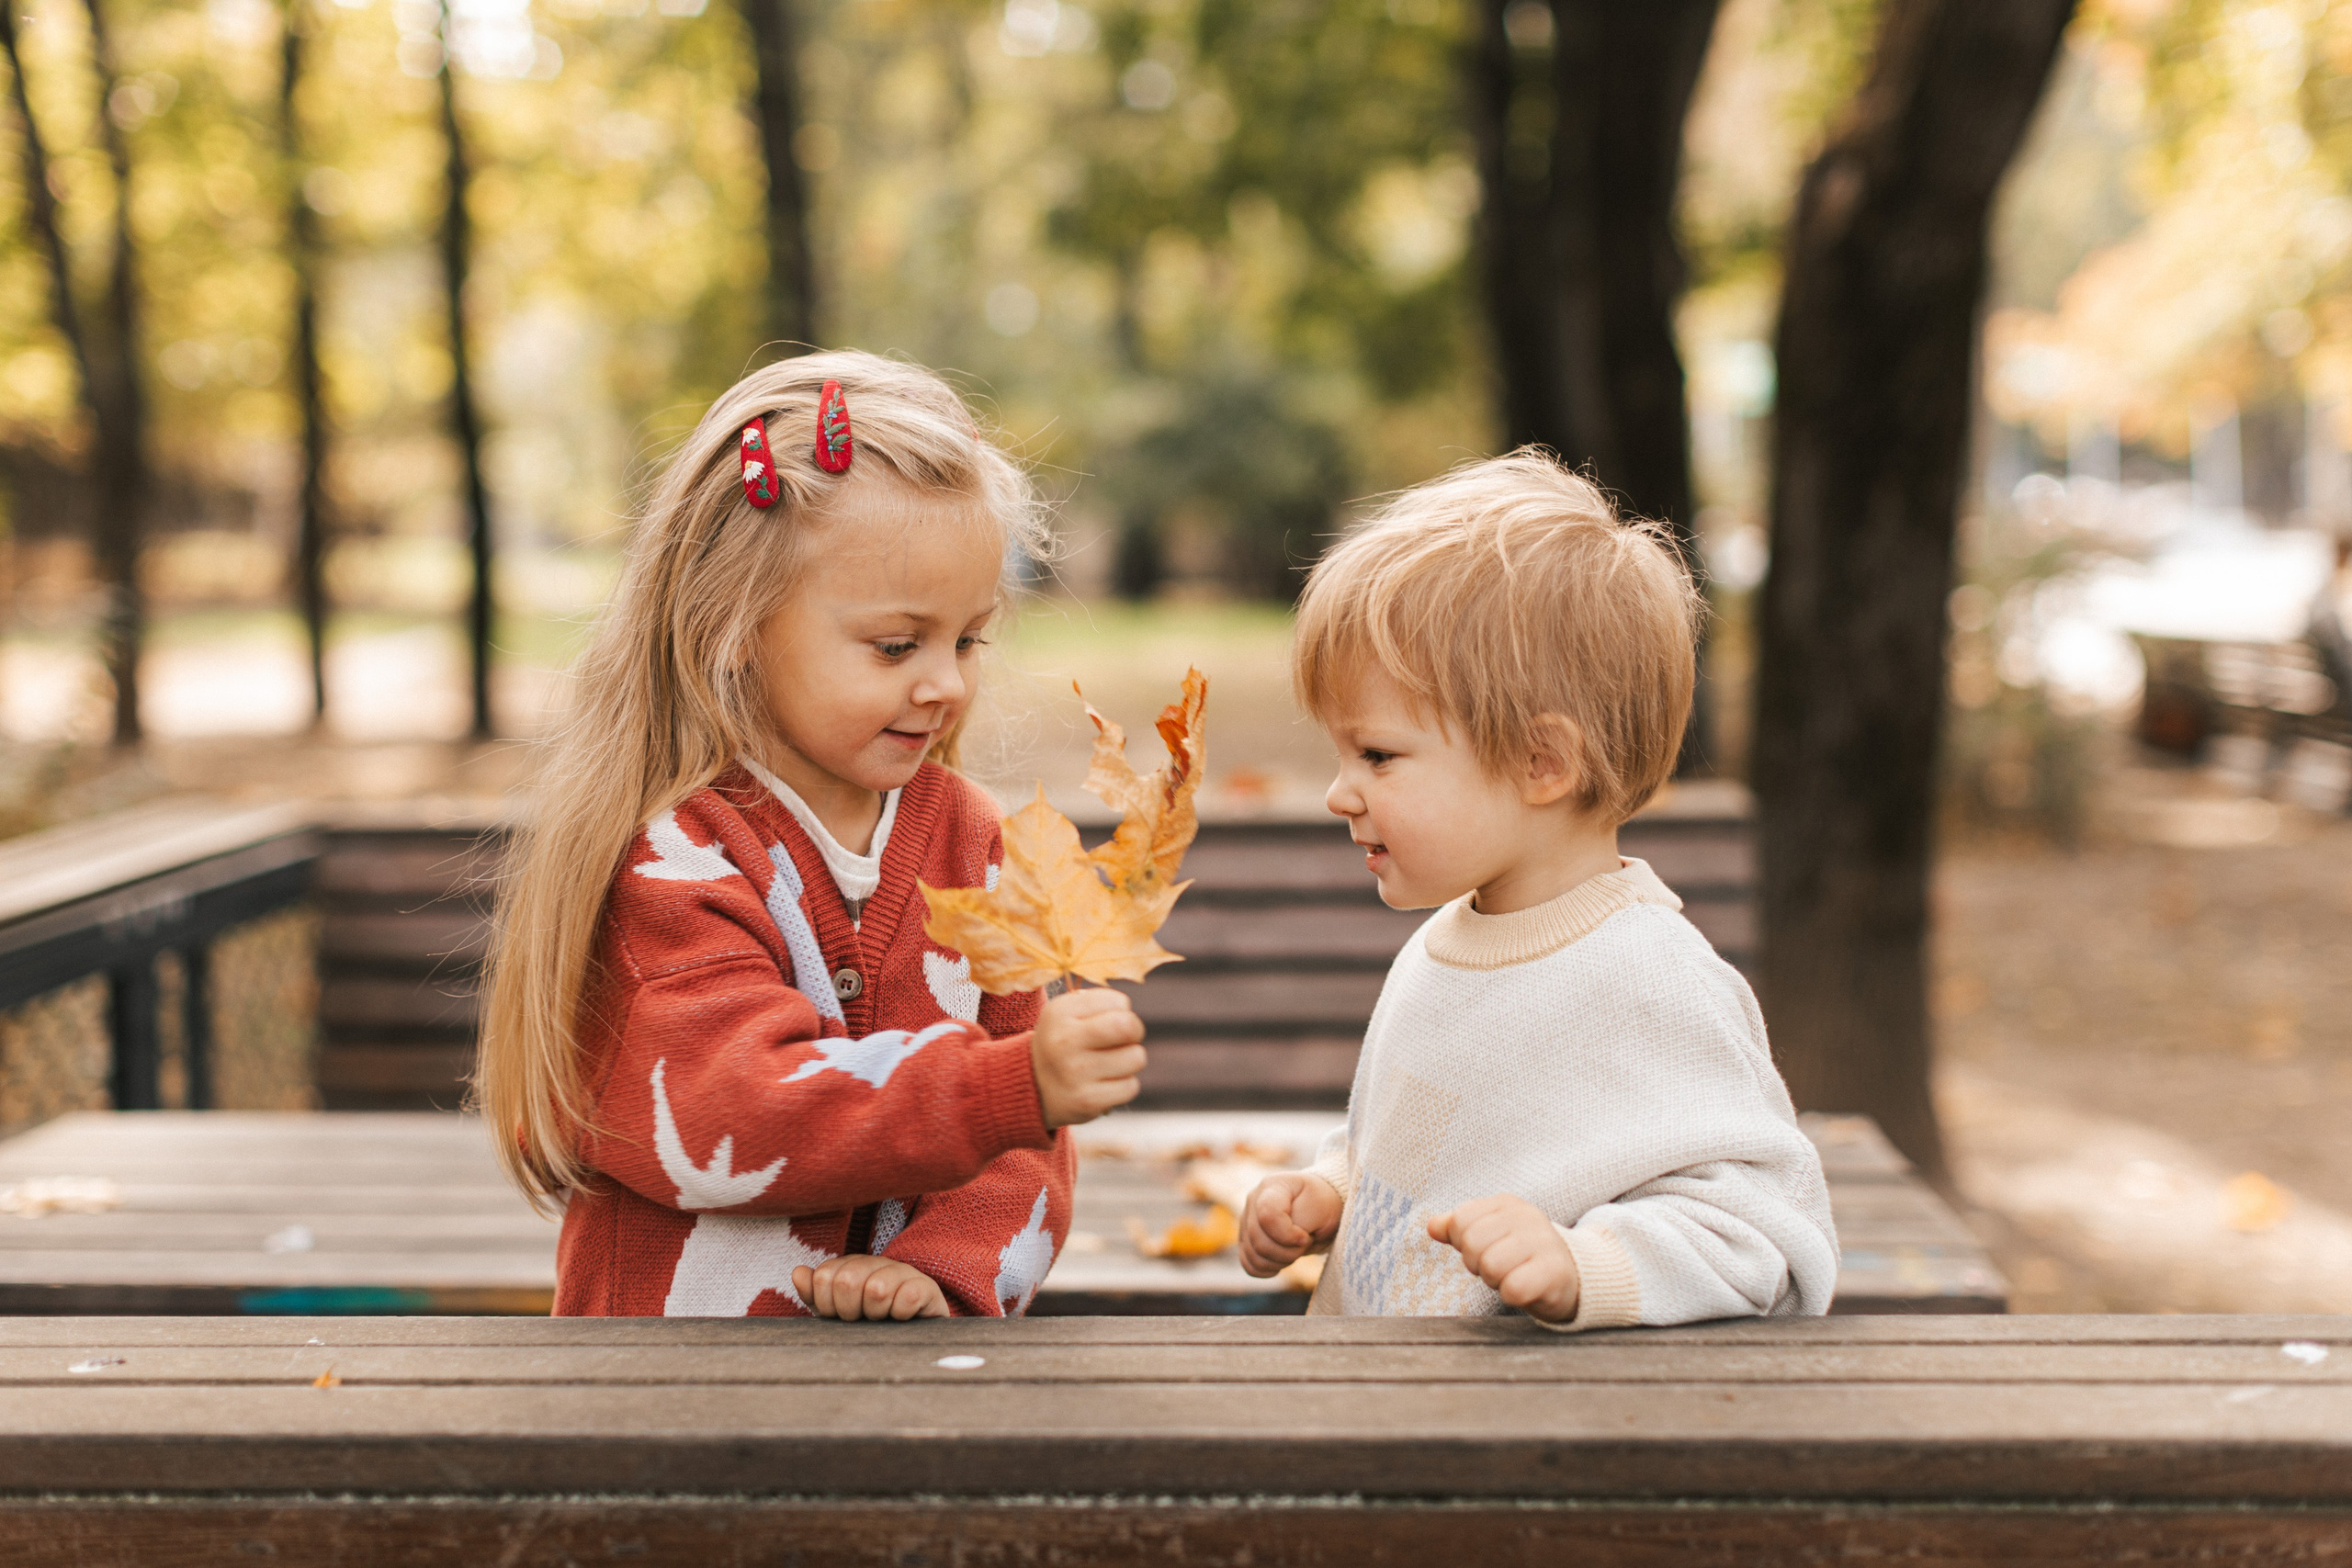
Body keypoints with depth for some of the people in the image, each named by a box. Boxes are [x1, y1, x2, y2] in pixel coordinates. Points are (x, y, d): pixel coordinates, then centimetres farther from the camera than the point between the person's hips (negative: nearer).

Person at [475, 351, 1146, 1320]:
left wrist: (943, 1264, -12)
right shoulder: (672, 859, -7)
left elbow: (1022, 1142, 8)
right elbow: (734, 1113, -22)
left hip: (919, 1365, 4)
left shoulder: (963, 834, 9)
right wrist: (1013, 1088, -31)